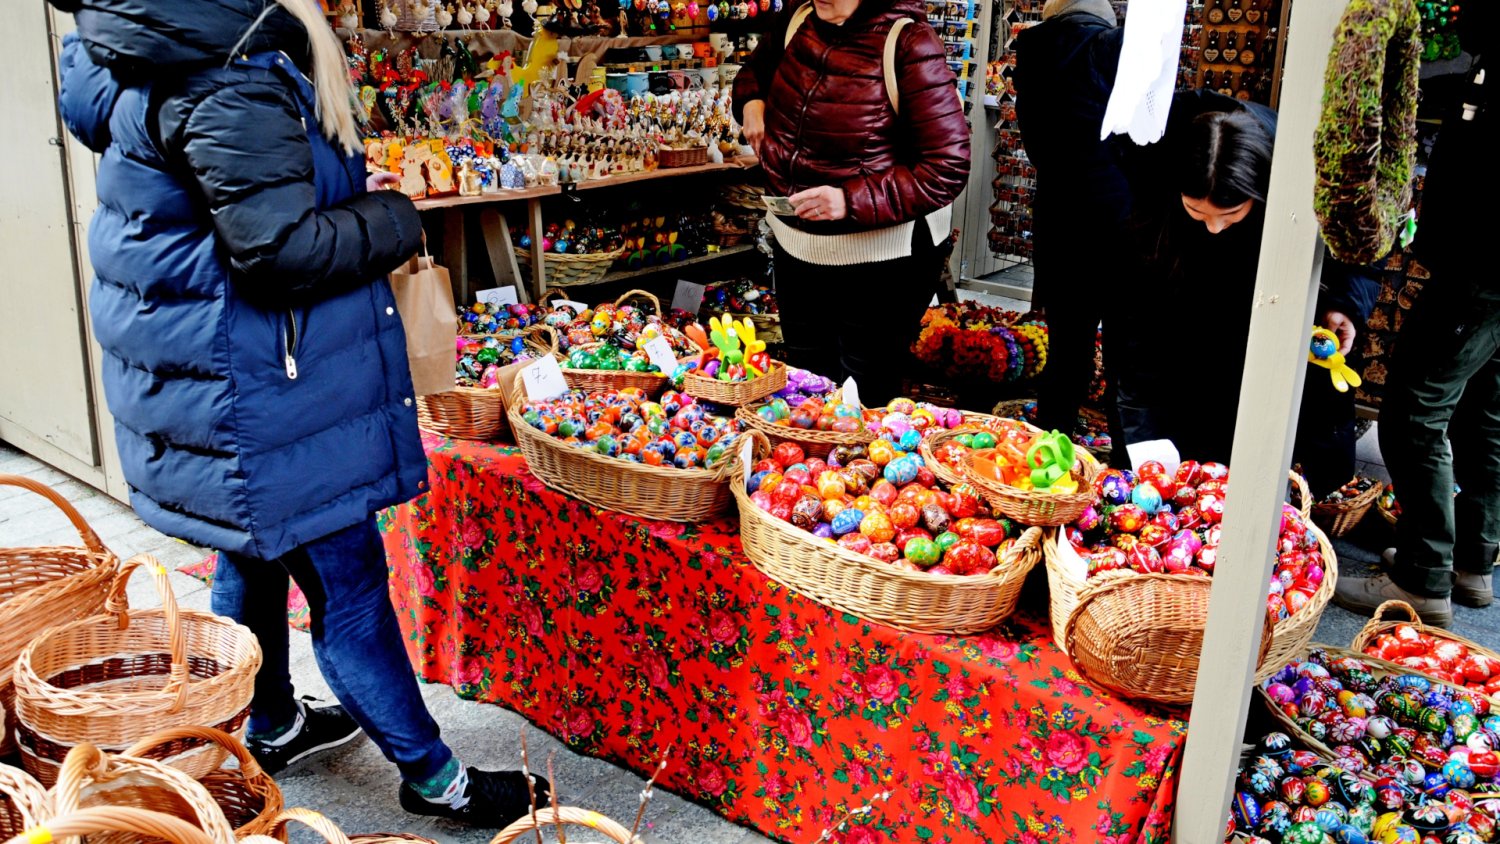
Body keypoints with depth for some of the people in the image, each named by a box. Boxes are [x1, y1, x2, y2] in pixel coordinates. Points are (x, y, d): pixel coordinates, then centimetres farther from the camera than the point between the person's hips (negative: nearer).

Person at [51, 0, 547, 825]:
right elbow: (284, 249, -27)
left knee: (256, 560, 25)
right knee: (347, 588, 2)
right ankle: (432, 777, 18)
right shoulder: (226, 82, -24)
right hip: (267, 395, -10)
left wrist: (352, 200, 2)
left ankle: (270, 727, 45)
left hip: (197, 380, 10)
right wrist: (393, 219, -11)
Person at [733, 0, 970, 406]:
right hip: (797, 244, 7)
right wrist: (751, 101, -1)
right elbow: (757, 68, 21)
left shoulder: (910, 45, -21)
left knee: (864, 398, 8)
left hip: (881, 257, -6)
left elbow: (947, 167, -23)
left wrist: (853, 201, -30)